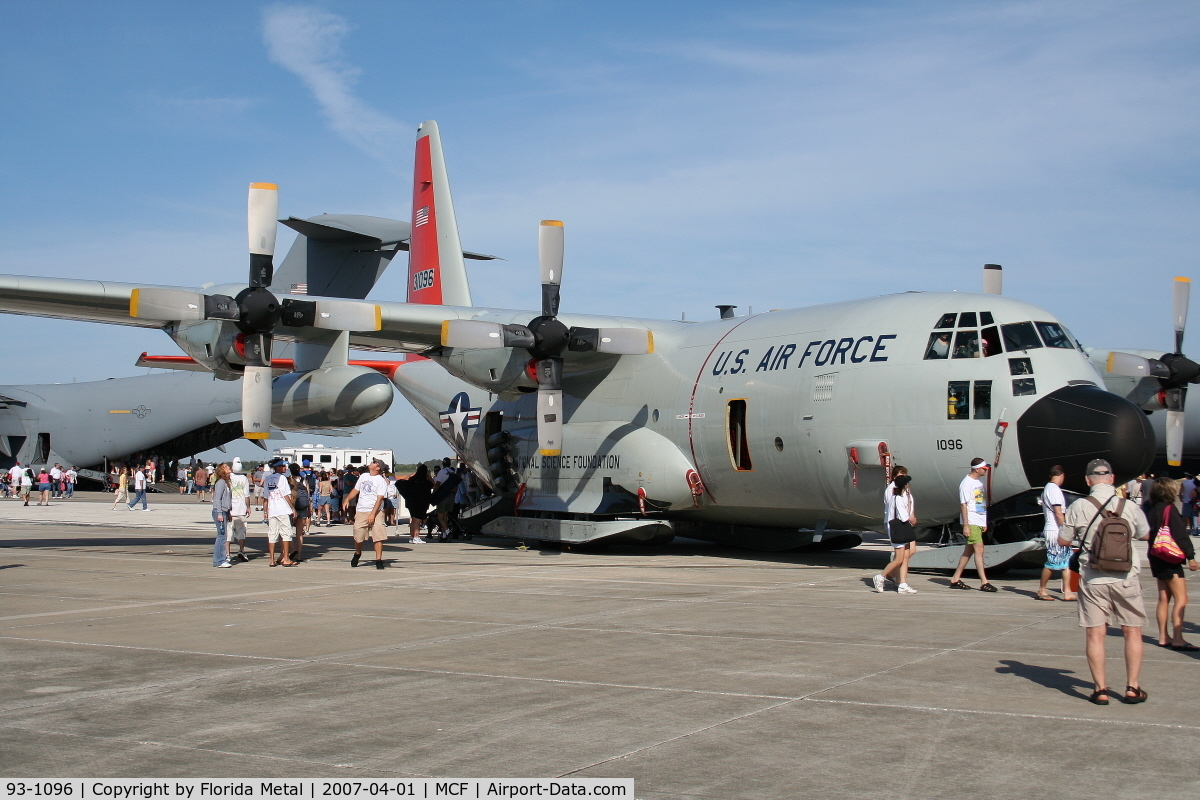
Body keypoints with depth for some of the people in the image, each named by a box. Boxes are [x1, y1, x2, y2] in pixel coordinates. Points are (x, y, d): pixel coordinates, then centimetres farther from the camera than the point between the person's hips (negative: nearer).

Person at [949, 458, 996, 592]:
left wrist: (984, 523, 20)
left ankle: (955, 579, 16)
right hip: (971, 523, -9)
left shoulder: (979, 482, 15)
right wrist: (966, 525, -19)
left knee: (969, 551, 10)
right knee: (979, 549, -12)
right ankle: (984, 582, -11)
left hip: (979, 523, 9)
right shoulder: (966, 483, -12)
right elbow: (963, 505, -15)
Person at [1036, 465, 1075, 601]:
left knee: (1066, 562, 5)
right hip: (1056, 531, -10)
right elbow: (1058, 513, -18)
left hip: (1051, 529, 10)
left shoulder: (1047, 488, 18)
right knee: (1052, 562, -3)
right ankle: (1041, 591, 6)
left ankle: (1067, 592, 1)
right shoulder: (1055, 490, -13)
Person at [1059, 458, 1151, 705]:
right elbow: (1145, 535, 13)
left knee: (1095, 635, 5)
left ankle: (1101, 690, 6)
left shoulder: (1079, 507, -8)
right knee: (1132, 632, 12)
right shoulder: (1130, 507, -5)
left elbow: (1063, 541, 1)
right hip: (1125, 579, 1)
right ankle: (1132, 688, 14)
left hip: (1092, 580, -1)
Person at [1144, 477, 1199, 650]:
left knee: (1164, 598, 13)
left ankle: (1163, 637, 15)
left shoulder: (1153, 510, 10)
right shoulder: (1169, 509, -14)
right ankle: (1177, 639, -16)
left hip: (1156, 558, 9)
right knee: (1181, 599, -10)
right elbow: (1180, 535, -17)